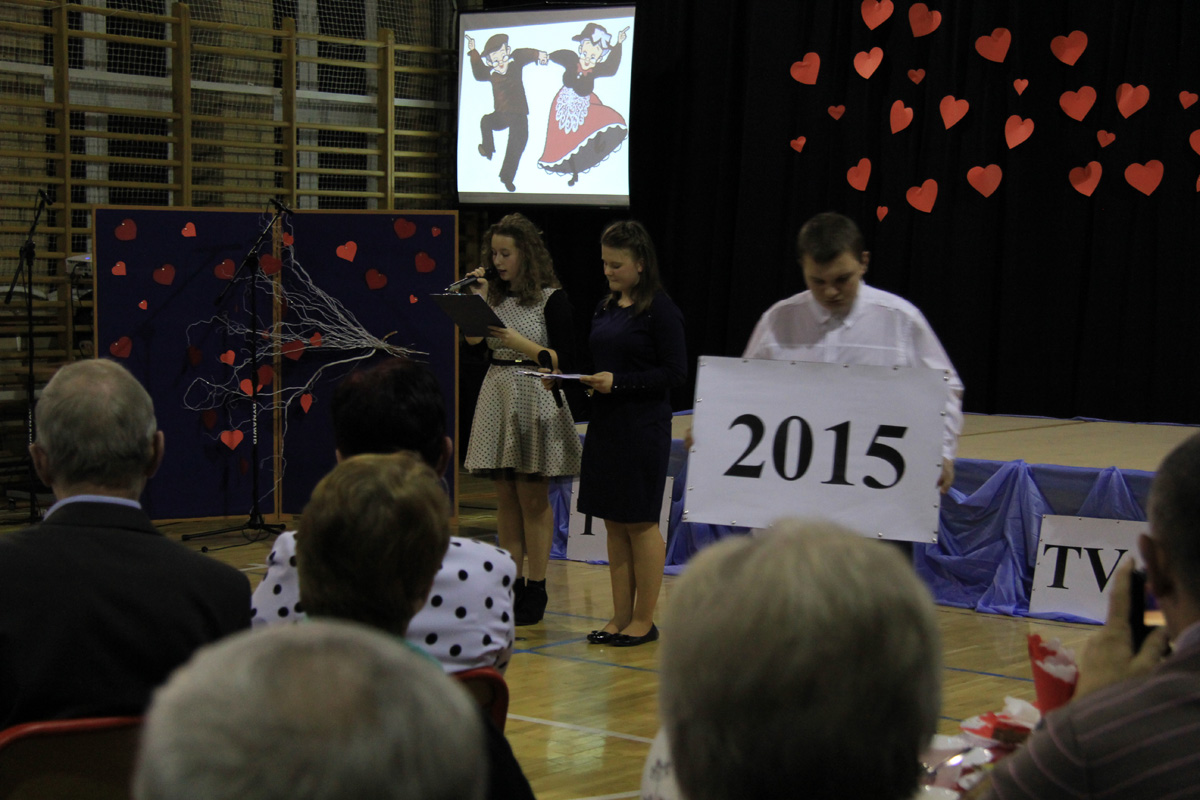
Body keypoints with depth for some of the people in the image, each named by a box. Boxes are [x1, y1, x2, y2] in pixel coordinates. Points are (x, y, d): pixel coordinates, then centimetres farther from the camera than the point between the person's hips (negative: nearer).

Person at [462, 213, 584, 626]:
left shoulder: (551, 298, -6)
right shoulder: (495, 296, 11)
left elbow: (565, 359, -9)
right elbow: (473, 345, 7)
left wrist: (521, 343, -18)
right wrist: (476, 299, 1)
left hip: (534, 401, -6)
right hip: (496, 398, 6)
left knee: (532, 498, -2)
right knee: (505, 497, 7)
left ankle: (535, 589, 4)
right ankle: (511, 584, 13)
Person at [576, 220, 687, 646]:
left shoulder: (660, 309, -10)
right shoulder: (606, 308, 12)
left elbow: (674, 372, -13)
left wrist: (617, 383, -19)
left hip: (643, 430, -7)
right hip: (605, 426, 7)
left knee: (640, 523, 0)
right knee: (613, 523, 9)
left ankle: (644, 620, 8)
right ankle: (621, 616, 16)